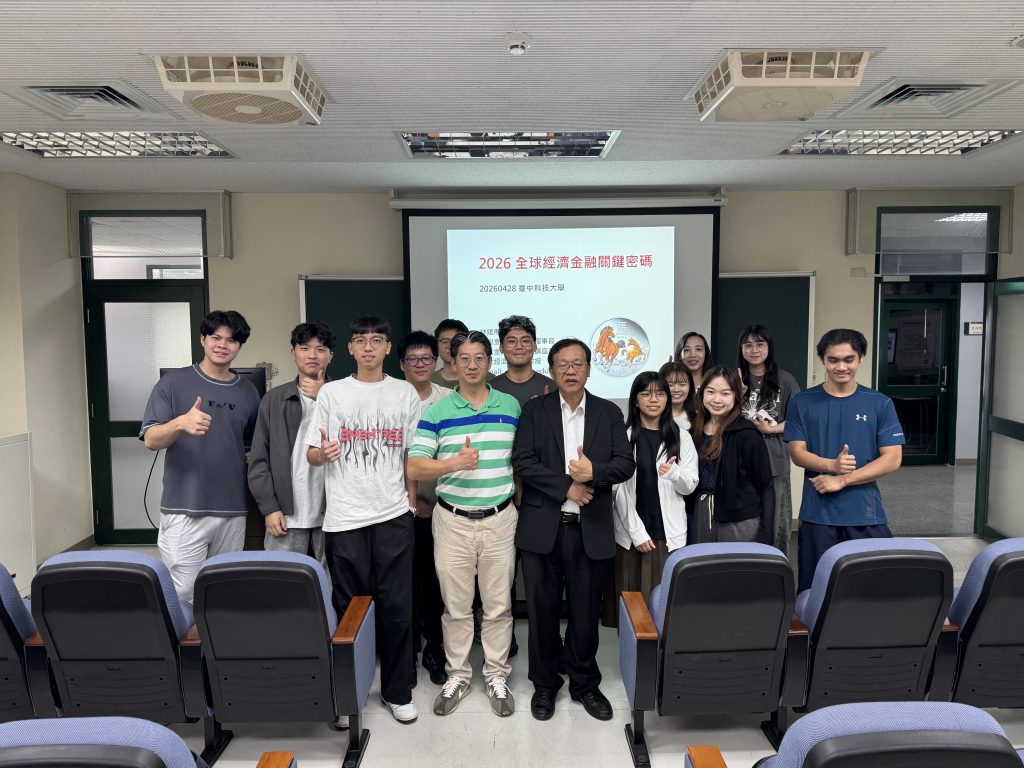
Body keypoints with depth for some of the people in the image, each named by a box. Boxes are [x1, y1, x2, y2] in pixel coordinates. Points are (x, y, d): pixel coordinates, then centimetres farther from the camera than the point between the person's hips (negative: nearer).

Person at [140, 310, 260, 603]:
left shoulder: (248, 392, 8)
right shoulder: (174, 383, 0)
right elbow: (151, 440, -8)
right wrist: (181, 423, -29)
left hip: (233, 511, 3)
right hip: (183, 510, -3)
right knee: (183, 595, -4)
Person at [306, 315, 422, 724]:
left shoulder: (405, 393, 7)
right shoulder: (331, 392, 5)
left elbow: (413, 453, 10)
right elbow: (312, 453, 6)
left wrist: (410, 502, 6)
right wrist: (323, 452, -17)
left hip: (393, 516, 0)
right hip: (344, 518, 0)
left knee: (396, 607, 4)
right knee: (349, 607, 8)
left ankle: (397, 691, 19)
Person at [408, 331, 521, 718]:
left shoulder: (511, 407, 4)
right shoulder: (436, 412, -2)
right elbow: (414, 468, -8)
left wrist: (521, 500, 4)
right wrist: (455, 462, -24)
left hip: (499, 519, 1)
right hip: (452, 522, 0)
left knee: (499, 605, 9)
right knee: (456, 605, 10)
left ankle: (496, 676, 26)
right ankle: (457, 675, 28)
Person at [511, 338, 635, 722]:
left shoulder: (609, 413, 7)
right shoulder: (535, 410, 3)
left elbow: (626, 463, 1)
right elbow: (523, 462, -7)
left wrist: (594, 472, -18)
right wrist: (567, 486, -13)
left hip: (590, 530, 1)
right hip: (542, 528, -1)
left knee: (586, 612, 11)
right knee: (542, 610, 9)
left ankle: (585, 683, 31)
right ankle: (545, 684, 28)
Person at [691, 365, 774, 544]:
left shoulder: (747, 434, -10)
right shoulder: (696, 432, 6)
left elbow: (765, 487, -9)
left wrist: (765, 535, -13)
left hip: (740, 522, -5)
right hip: (701, 519, 5)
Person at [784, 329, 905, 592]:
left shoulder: (880, 404, 3)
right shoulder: (802, 402, 2)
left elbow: (892, 459, -3)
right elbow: (798, 453, -1)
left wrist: (842, 480, -12)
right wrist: (832, 465, -20)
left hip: (866, 515, 0)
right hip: (817, 513, 0)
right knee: (815, 589, 7)